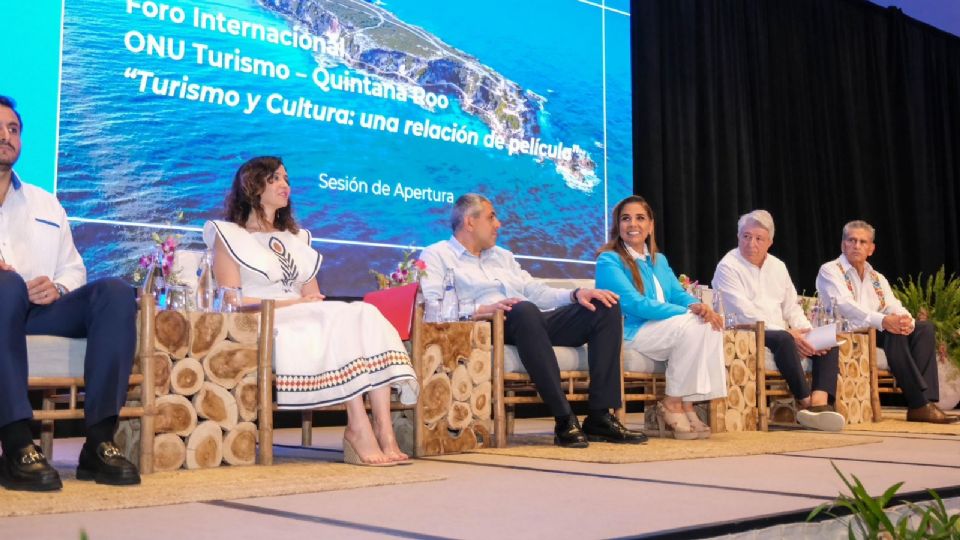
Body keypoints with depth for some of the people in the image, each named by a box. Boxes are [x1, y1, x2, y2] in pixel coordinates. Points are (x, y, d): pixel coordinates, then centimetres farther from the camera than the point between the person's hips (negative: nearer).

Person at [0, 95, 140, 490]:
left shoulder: (46, 204, 26)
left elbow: (73, 268, 21)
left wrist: (58, 288, -4)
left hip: (39, 310, 4)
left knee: (116, 292, -24)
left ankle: (99, 442, -31)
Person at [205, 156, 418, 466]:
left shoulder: (296, 238, 28)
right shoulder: (228, 236, 10)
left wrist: (314, 302, -6)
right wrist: (292, 303, -12)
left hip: (305, 322, 5)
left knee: (366, 315, -25)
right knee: (342, 321, -31)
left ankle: (384, 431, -37)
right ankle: (358, 429, -34)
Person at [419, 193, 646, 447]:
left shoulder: (502, 255, 33)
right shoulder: (436, 255, 11)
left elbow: (537, 292, 25)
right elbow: (431, 307, -7)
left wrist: (576, 293, 6)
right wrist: (483, 309, -20)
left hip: (532, 322, 7)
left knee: (606, 307, -9)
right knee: (523, 310, -40)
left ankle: (600, 417, -18)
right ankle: (565, 421, -37)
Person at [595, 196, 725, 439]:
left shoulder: (660, 261, 20)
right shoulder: (609, 260, -6)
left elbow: (679, 294, 9)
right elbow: (634, 304, -17)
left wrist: (698, 305, -16)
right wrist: (688, 311, -21)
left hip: (663, 332, 7)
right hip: (628, 333, -7)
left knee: (710, 325, -18)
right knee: (690, 326, -27)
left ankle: (687, 404, -18)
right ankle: (672, 405, -14)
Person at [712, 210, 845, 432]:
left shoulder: (778, 266, 18)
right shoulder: (728, 267, -5)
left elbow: (791, 307, 18)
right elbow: (745, 314, -16)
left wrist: (807, 332, -4)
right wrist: (788, 332, -21)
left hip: (782, 334, 7)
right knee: (783, 339, -36)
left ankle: (819, 402, -31)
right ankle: (806, 403, -28)